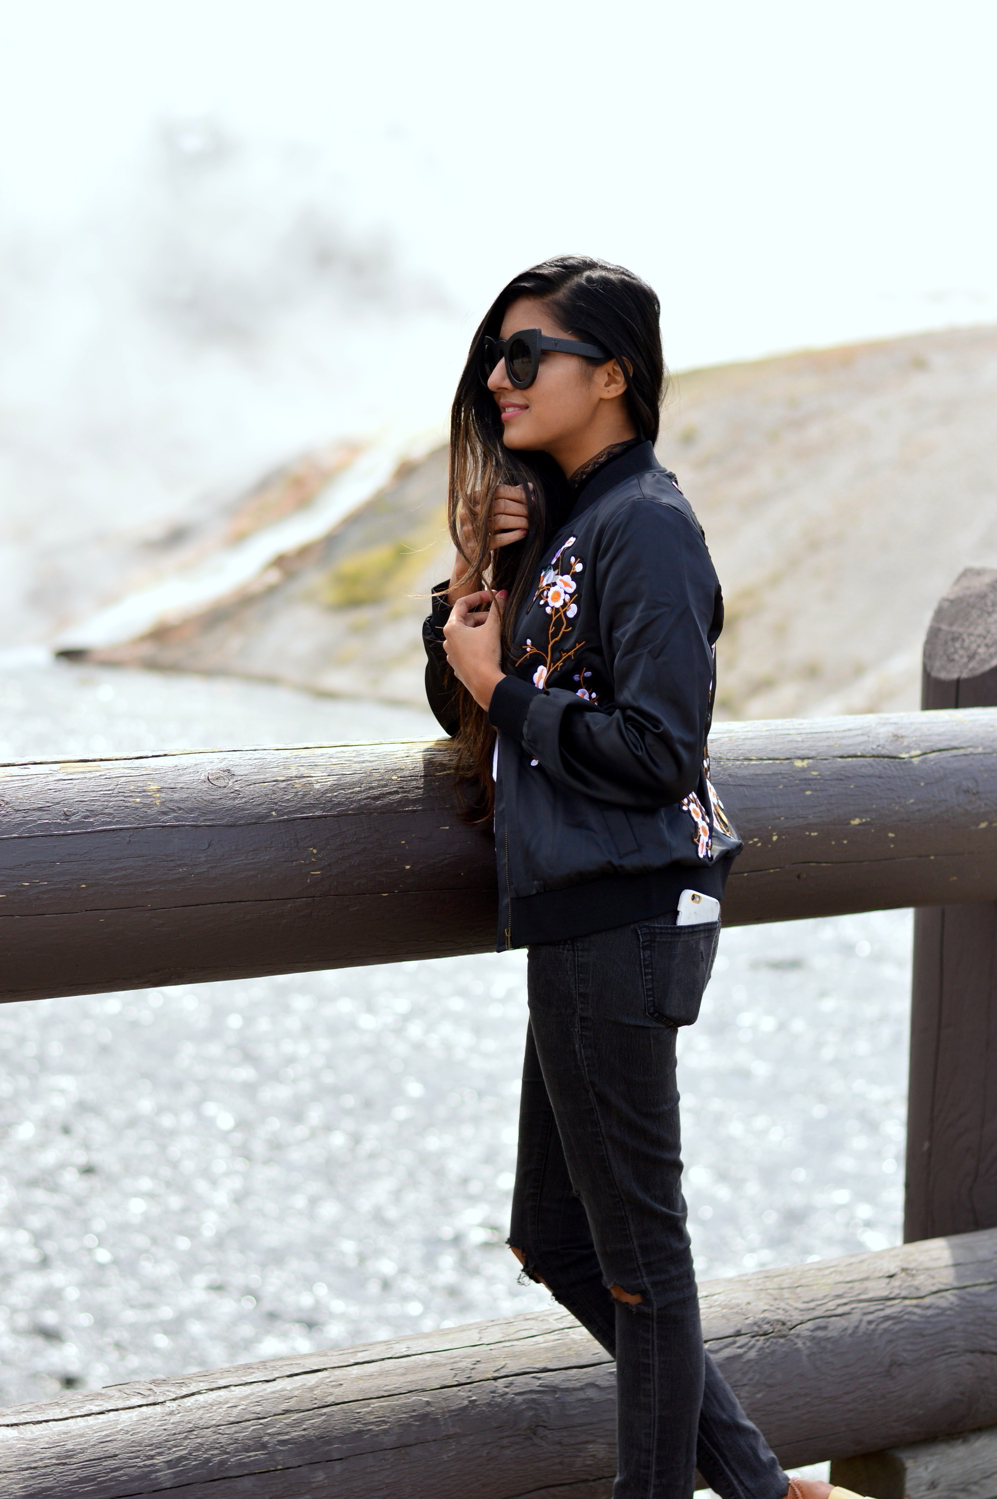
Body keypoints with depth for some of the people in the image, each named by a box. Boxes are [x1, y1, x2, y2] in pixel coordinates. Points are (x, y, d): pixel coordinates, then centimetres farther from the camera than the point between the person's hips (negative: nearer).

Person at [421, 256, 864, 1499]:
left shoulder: (644, 525, -14)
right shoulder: (554, 519, 14)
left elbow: (655, 748, -20)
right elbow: (468, 708, 17)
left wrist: (505, 689, -12)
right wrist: (469, 592, 0)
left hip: (625, 918, -10)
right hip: (577, 918, 10)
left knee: (636, 1249, 3)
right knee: (555, 1242, 16)